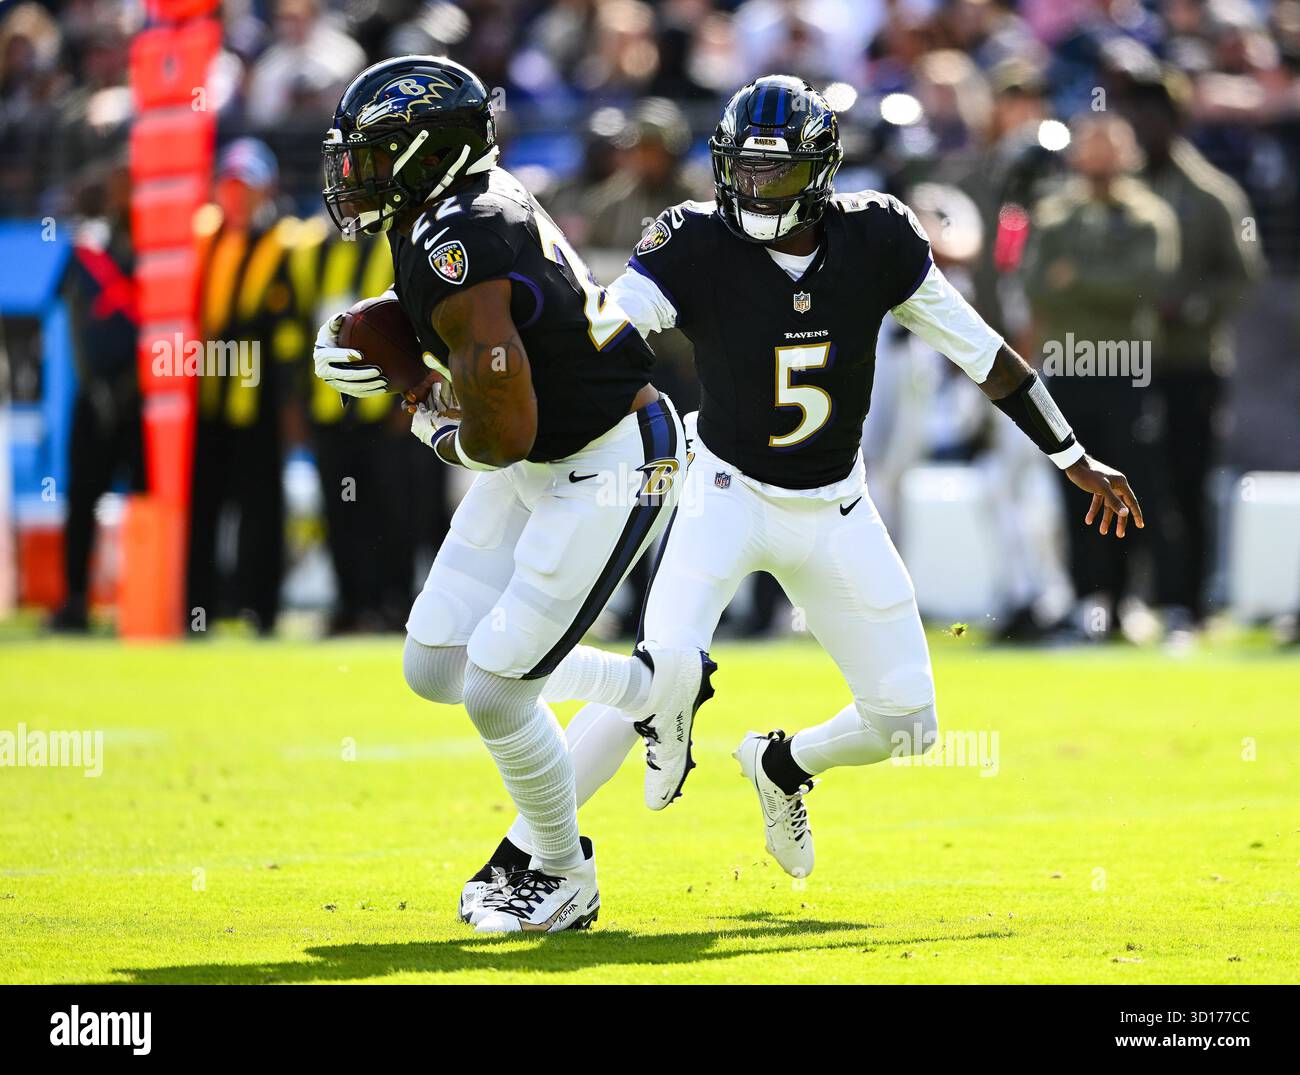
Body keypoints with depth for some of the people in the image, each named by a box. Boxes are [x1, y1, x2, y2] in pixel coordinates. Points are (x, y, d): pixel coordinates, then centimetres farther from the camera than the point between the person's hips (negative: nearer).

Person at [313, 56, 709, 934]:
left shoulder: (456, 253, -28)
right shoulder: (478, 204, 2)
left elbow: (504, 432, -30)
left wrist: (435, 425, -8)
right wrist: (390, 366, 5)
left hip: (608, 471, -10)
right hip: (534, 465, 10)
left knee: (493, 691, -8)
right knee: (435, 670, 8)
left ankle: (565, 878, 14)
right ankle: (658, 683, 25)